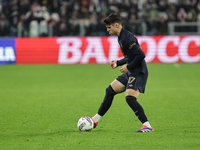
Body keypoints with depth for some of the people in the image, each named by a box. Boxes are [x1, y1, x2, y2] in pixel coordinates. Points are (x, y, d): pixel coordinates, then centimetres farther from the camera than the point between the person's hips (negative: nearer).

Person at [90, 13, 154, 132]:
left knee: (130, 98, -25)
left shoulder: (126, 38, -20)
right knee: (110, 90, 16)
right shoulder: (121, 37, 14)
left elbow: (141, 55, -26)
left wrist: (128, 67, -17)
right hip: (130, 73, 11)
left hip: (138, 73, -11)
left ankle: (147, 126, -24)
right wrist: (118, 63, 19)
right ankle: (95, 120, 27)